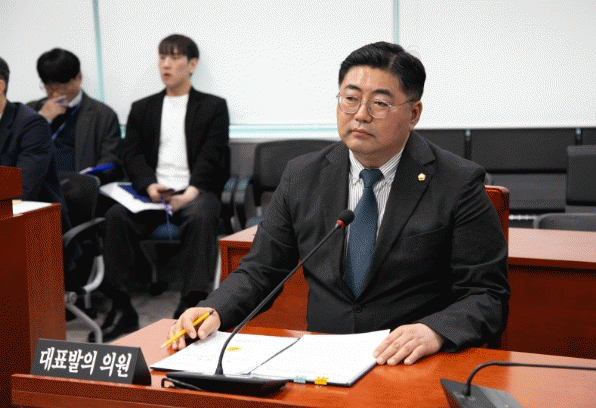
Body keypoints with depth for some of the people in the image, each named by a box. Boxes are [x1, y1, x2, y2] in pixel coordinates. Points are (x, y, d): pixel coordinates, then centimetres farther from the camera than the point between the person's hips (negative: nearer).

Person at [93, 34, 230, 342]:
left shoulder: (213, 106, 13)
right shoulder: (142, 108, 21)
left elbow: (211, 157, -1)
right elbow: (132, 156, 9)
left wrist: (191, 193, -19)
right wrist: (150, 186, -13)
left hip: (196, 192, -2)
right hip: (152, 193, 3)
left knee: (201, 216, -37)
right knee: (116, 216, -27)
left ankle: (190, 308, -38)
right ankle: (121, 309, -25)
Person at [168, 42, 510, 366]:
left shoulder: (459, 184, -2)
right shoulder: (302, 177, 10)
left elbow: (488, 296, -5)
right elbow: (260, 270, 14)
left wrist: (434, 332, -25)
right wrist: (213, 311, -6)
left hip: (413, 368, -3)